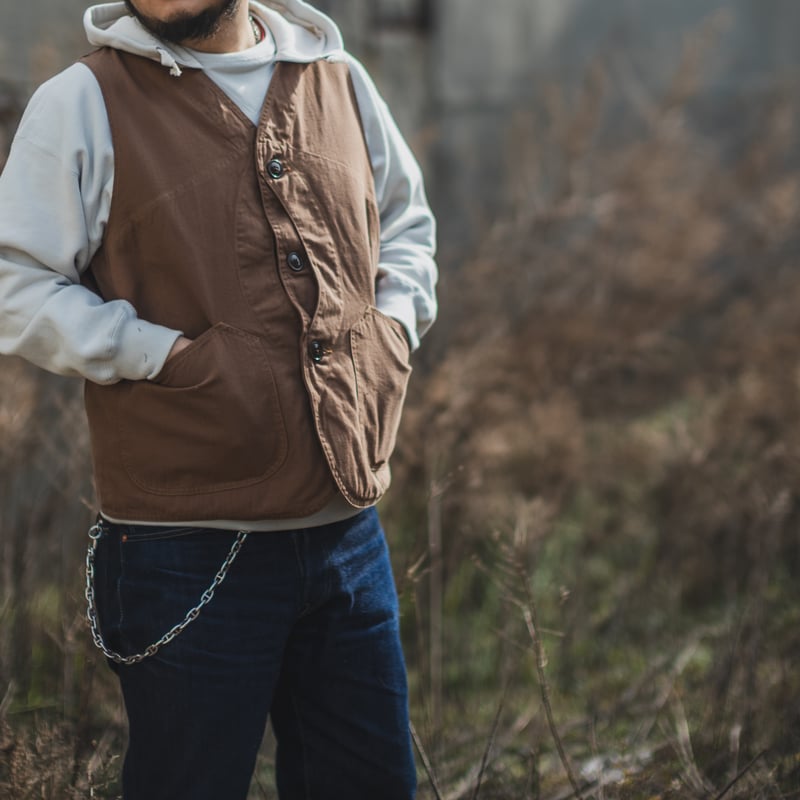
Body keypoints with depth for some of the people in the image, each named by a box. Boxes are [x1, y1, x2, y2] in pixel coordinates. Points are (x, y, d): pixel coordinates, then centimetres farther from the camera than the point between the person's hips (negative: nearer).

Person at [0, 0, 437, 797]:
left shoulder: (339, 82, 10)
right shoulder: (83, 104, -5)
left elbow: (406, 220, 25)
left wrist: (393, 321, 7)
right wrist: (168, 356, -15)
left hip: (348, 535, 5)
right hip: (190, 554, -5)